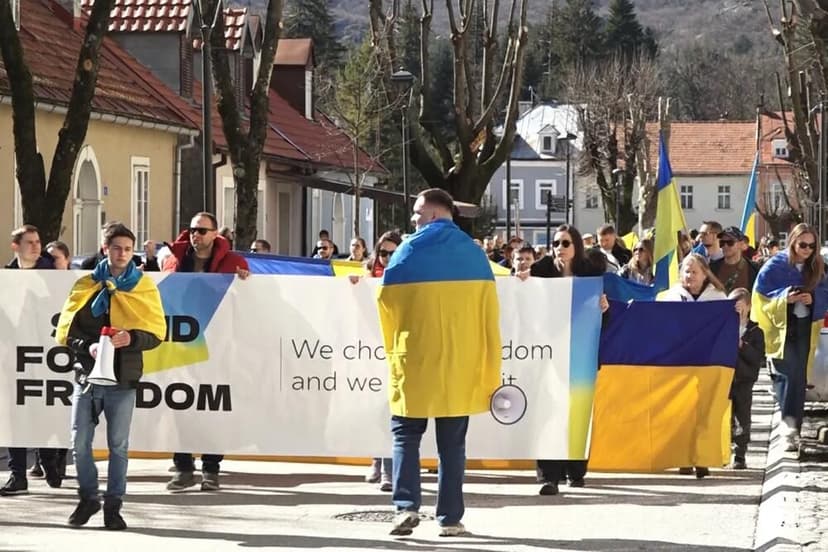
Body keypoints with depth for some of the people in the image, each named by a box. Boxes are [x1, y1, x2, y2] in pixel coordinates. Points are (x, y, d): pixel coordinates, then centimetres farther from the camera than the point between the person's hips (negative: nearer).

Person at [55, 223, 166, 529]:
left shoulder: (144, 287, 4)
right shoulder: (86, 286, 5)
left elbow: (156, 332, 1)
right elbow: (66, 330, 4)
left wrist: (131, 338, -18)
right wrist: (87, 346, -15)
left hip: (123, 378, -1)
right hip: (87, 375, 1)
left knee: (118, 445, 2)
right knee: (80, 443, 2)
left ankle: (113, 505, 11)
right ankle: (88, 498, 20)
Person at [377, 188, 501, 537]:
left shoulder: (409, 252, -6)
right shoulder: (475, 254, 3)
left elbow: (386, 303, -1)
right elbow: (489, 315, 2)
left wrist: (394, 350, 18)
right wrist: (490, 373, 6)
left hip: (415, 362, -2)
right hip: (461, 365, 2)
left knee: (406, 434, 9)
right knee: (452, 443, 8)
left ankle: (407, 506, -7)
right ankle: (450, 518, 5)